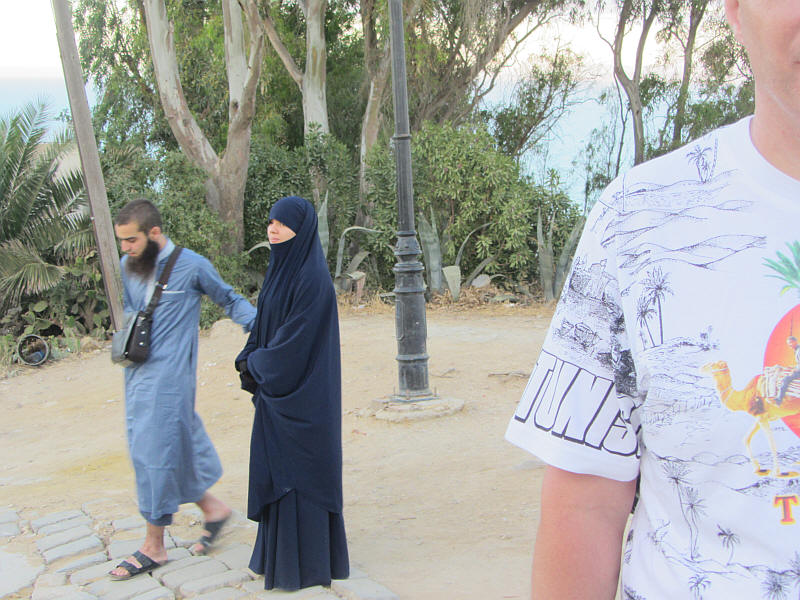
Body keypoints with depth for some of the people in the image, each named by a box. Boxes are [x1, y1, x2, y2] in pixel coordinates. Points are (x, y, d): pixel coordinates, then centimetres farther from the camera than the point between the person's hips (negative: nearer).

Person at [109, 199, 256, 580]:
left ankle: (153, 547, 6)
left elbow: (230, 301, 4)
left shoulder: (191, 266, -9)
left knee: (156, 453, -5)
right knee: (177, 448, 11)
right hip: (138, 374, 6)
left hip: (169, 377, -6)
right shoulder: (127, 267, 8)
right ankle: (212, 507, 31)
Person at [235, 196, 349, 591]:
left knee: (299, 469, -1)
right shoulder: (281, 270, 10)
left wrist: (255, 363, -7)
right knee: (277, 469, 15)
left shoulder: (312, 277, -18)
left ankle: (307, 562, 10)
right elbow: (265, 323, 15)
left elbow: (297, 336, -21)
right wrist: (251, 361, -1)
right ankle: (283, 549, 27)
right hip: (276, 388, 9)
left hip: (301, 392, -9)